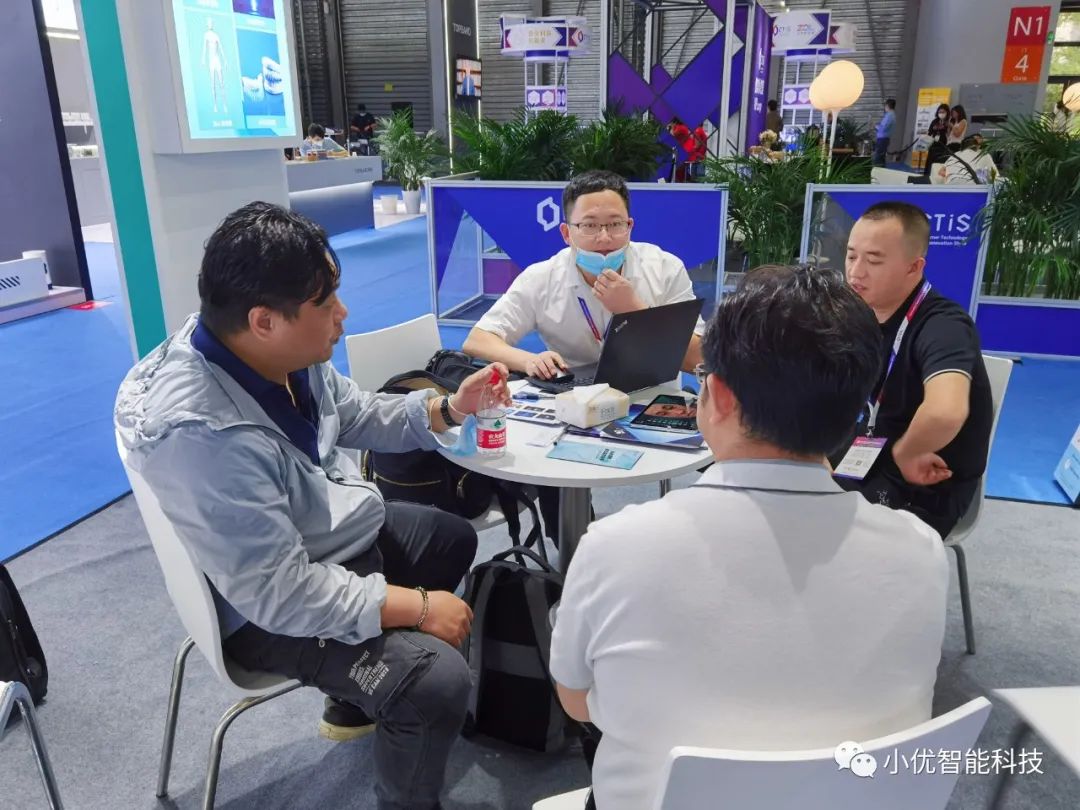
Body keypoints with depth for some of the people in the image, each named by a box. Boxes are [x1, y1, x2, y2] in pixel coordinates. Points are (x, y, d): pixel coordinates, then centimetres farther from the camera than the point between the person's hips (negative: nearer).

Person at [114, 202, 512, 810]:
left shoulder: (283, 352, -11)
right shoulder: (203, 434, -37)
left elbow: (356, 416, 8)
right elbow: (284, 593, -33)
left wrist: (448, 409, -6)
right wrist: (418, 606, -25)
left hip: (337, 532, 10)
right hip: (273, 607, -9)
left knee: (455, 538, 25)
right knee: (438, 681, -25)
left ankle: (357, 703, 37)